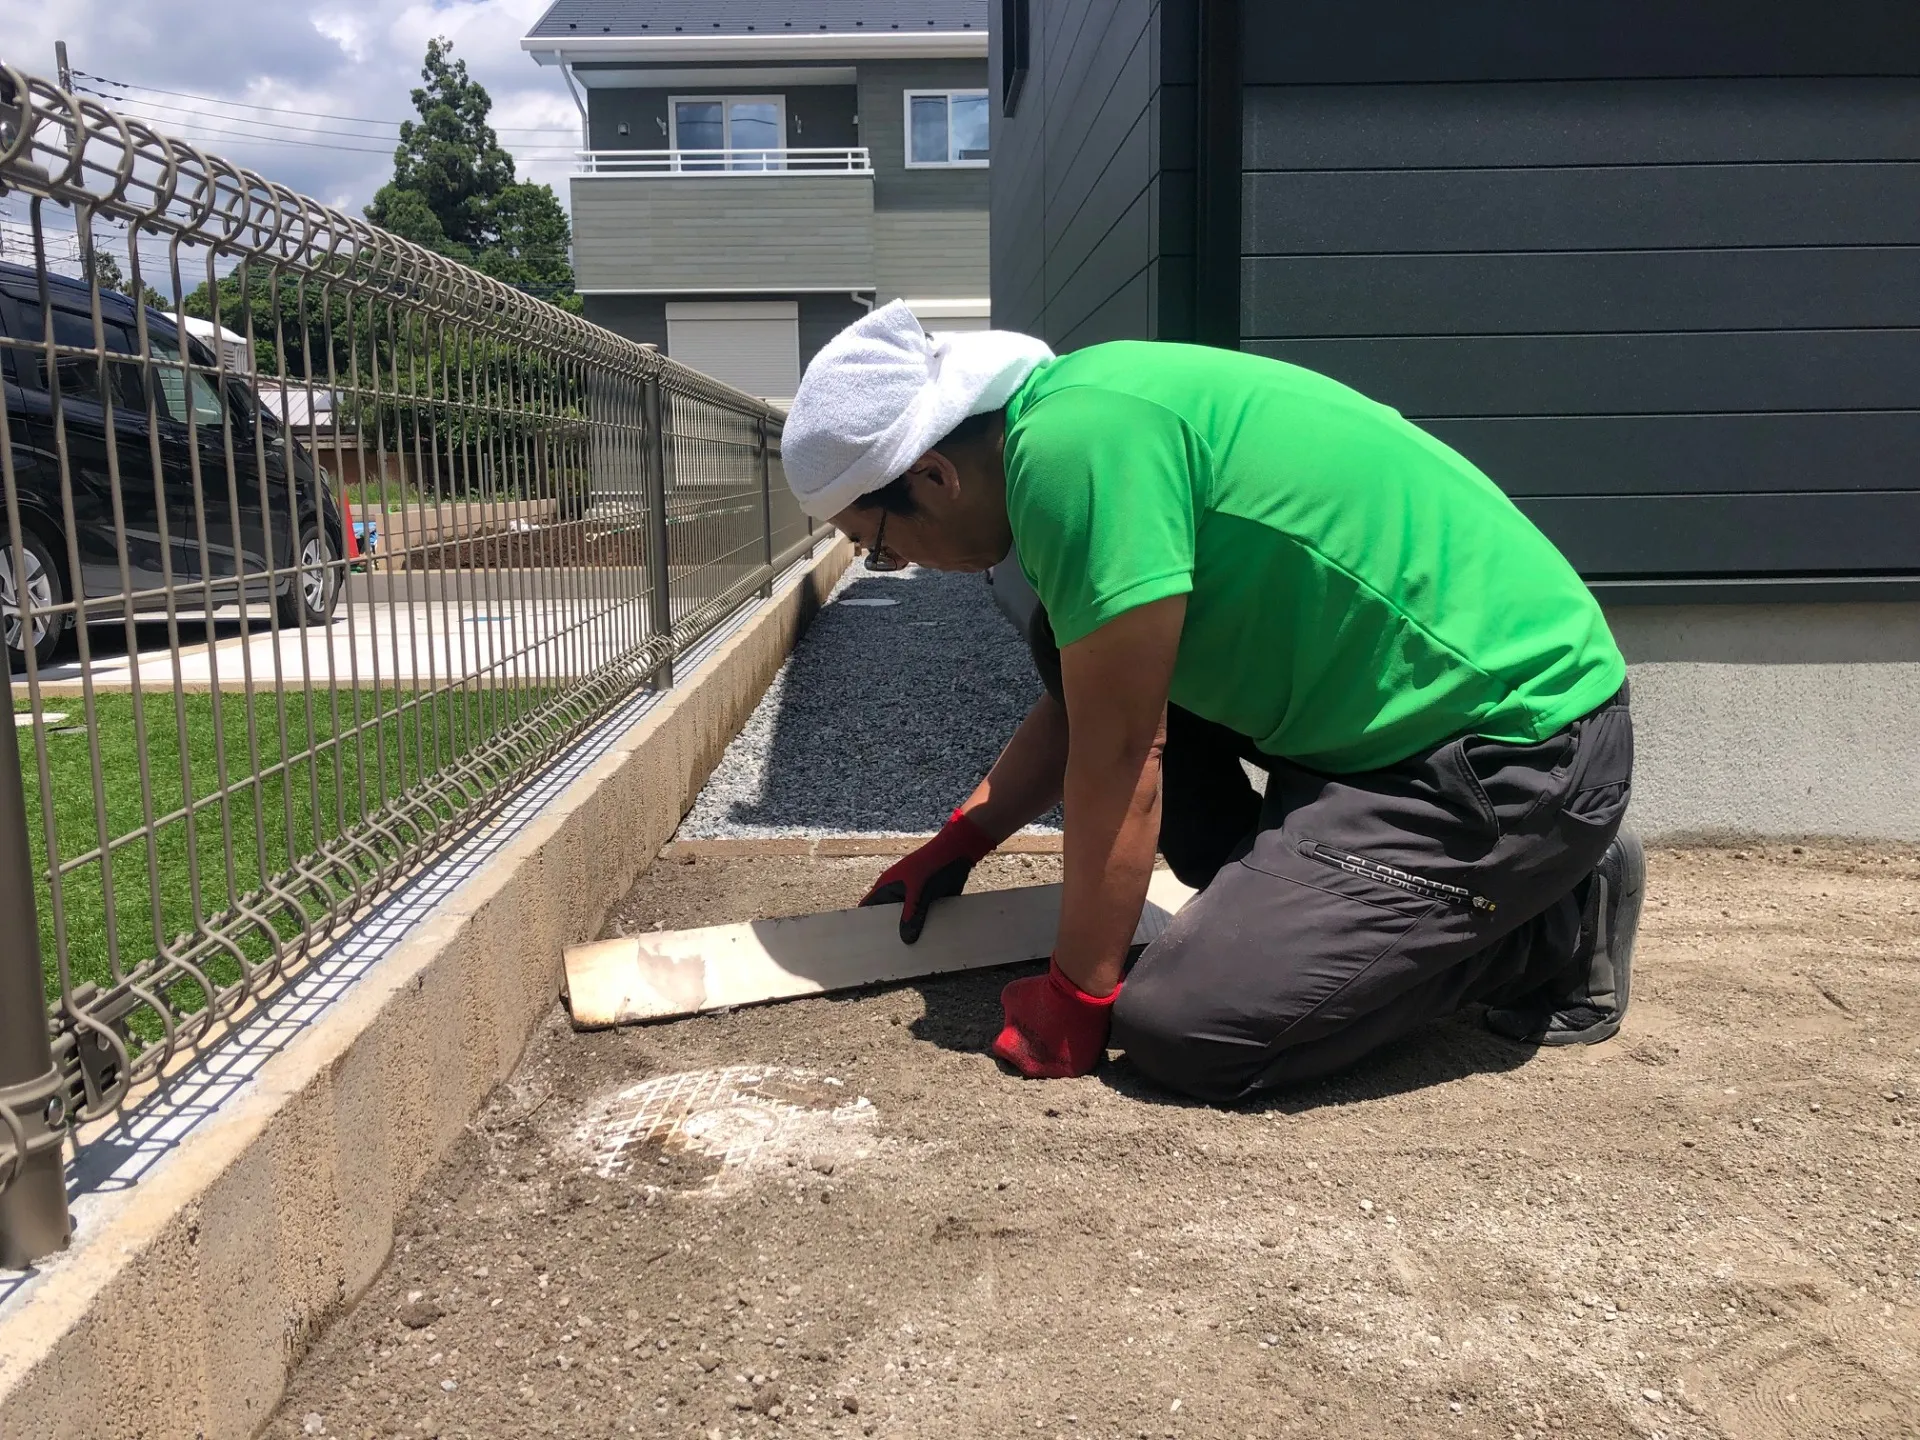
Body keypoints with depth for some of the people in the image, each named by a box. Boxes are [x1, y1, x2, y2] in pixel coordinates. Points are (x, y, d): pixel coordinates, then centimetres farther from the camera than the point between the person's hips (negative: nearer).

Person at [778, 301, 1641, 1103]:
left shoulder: (1071, 446, -22)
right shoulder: (1067, 408, 9)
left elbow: (1118, 756, -19)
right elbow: (1082, 709, 20)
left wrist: (1075, 998, -7)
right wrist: (957, 844, 25)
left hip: (1522, 750, -9)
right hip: (1415, 712, 9)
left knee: (1177, 1029, -15)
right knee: (1081, 653, 10)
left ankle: (1544, 929, 4)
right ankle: (1284, 900, 13)